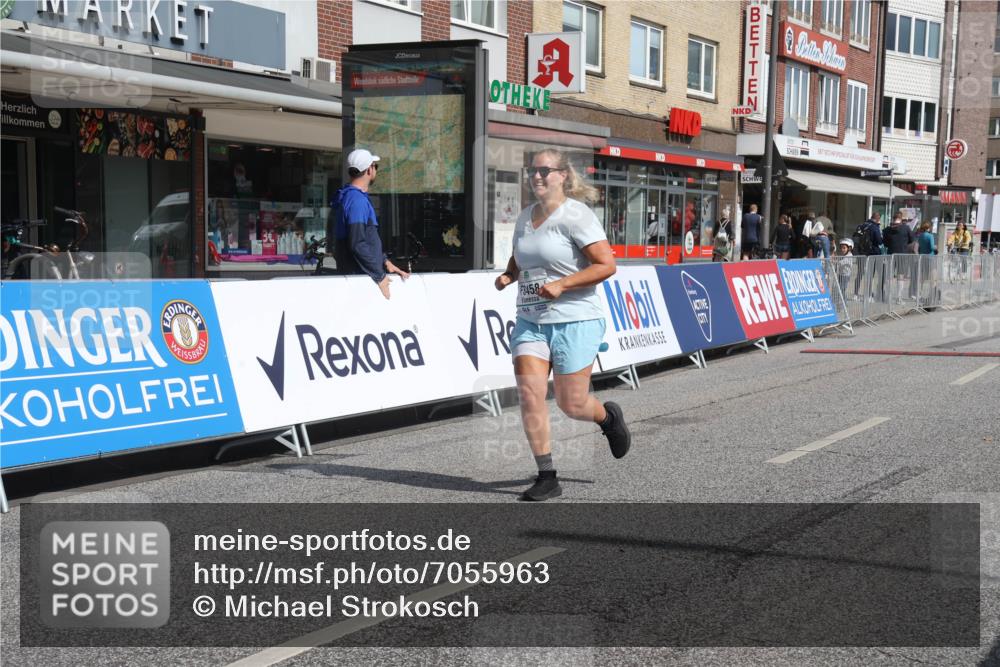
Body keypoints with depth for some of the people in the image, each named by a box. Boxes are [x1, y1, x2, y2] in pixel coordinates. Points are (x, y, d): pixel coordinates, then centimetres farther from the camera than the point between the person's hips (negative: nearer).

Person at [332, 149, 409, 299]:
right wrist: (380, 276, -17)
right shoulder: (357, 200, -16)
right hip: (358, 276, -10)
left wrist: (385, 262, 18)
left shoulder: (350, 196, 17)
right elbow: (358, 244, -22)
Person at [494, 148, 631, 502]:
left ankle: (608, 417, 37)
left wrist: (561, 284, -22)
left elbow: (607, 265, -16)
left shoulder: (576, 215, -11)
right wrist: (507, 276, 5)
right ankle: (546, 477, 1)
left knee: (571, 404, 1)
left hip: (574, 321, -6)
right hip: (529, 322, 6)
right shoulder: (524, 217, 12)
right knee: (529, 393, -8)